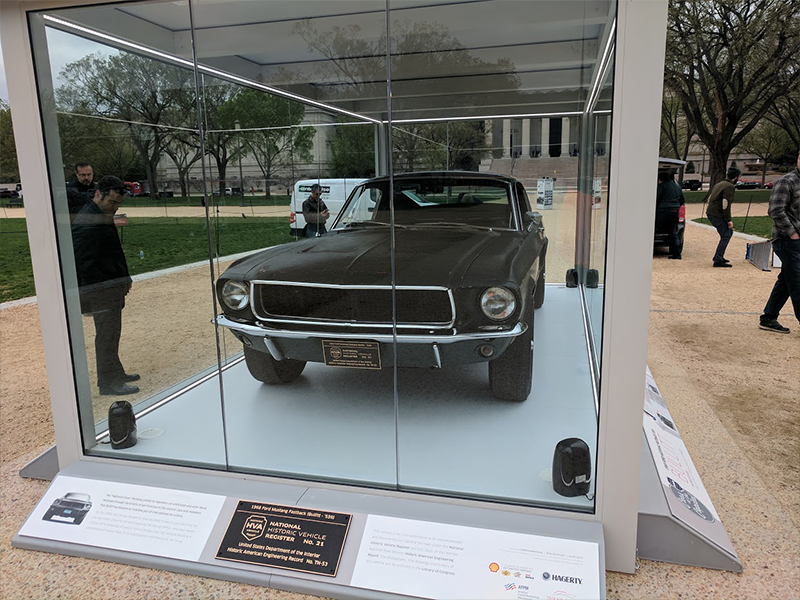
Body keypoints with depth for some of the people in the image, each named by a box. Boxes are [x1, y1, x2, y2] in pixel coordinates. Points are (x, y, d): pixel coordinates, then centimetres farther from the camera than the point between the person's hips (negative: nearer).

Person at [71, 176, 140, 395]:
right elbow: (84, 264, -23)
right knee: (107, 335, -3)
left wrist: (123, 280, 13)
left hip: (111, 288, 10)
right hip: (101, 291, -10)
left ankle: (114, 374, 31)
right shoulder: (86, 223, -20)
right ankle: (108, 383, 7)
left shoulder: (103, 216, 13)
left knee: (110, 334, 19)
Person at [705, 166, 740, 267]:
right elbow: (725, 204, -20)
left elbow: (709, 198, 22)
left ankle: (718, 256, 21)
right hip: (718, 216, -10)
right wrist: (729, 220, -17)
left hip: (710, 213, 10)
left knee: (729, 232, 20)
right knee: (725, 236, -6)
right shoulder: (730, 187, -13)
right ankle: (718, 260, -9)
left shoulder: (719, 184, 17)